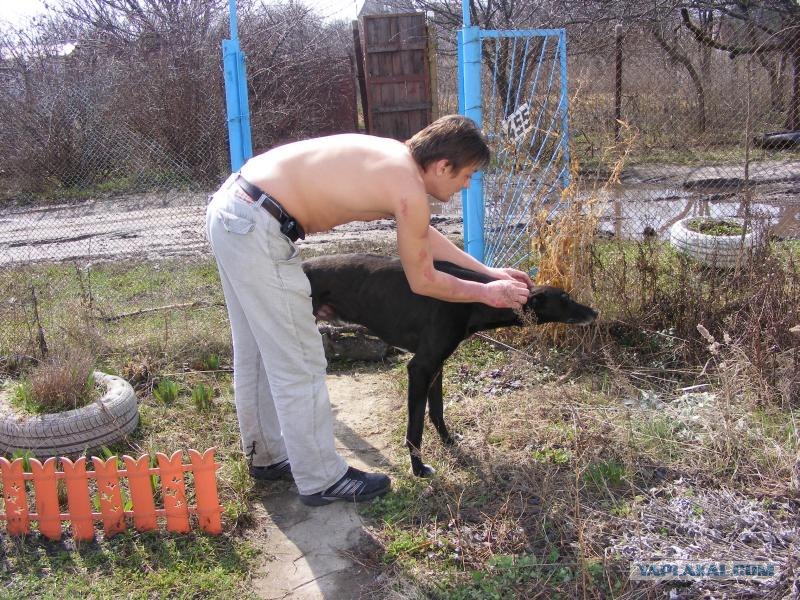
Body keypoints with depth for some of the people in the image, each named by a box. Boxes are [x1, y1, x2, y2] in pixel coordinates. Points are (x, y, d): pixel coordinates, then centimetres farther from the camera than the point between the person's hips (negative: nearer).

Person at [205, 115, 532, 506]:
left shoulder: (395, 158, 14)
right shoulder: (410, 190, -13)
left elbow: (425, 236, 27)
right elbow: (422, 281, -1)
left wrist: (488, 272, 29)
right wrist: (486, 293, 12)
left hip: (229, 208, 10)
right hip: (256, 228, -10)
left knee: (258, 354, 21)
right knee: (300, 364, 2)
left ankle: (267, 456, 39)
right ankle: (321, 480, 17)